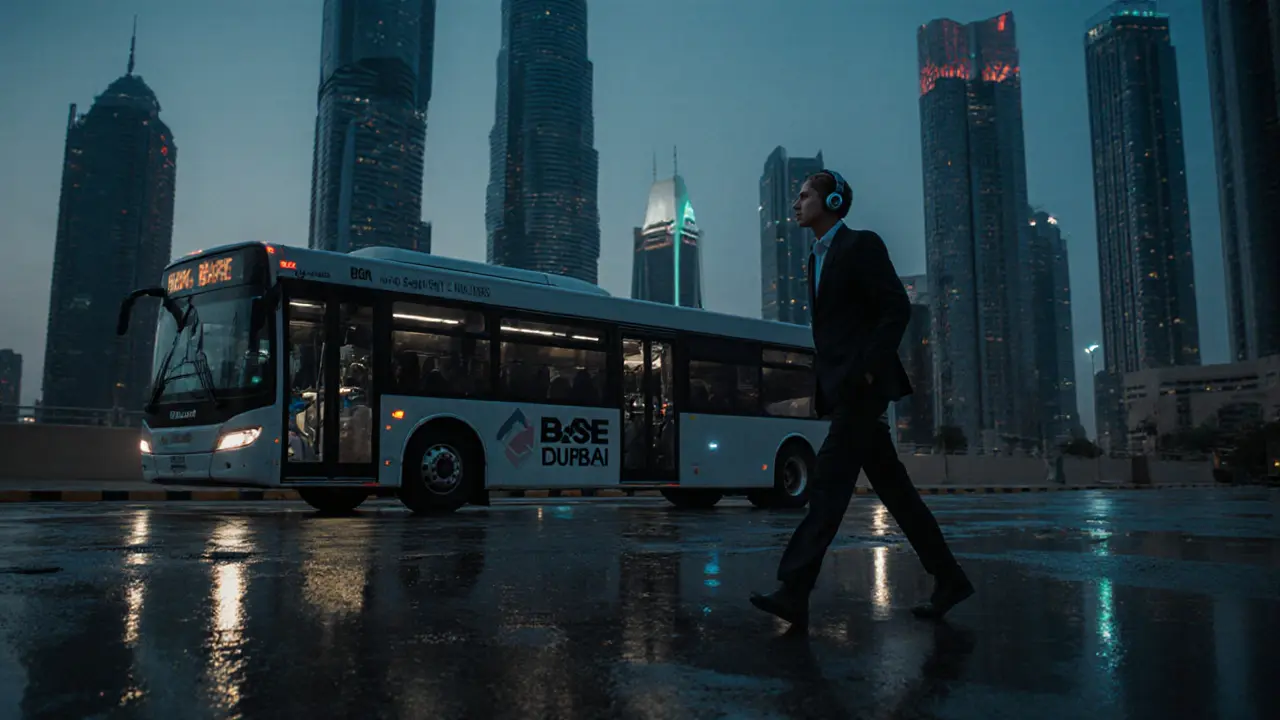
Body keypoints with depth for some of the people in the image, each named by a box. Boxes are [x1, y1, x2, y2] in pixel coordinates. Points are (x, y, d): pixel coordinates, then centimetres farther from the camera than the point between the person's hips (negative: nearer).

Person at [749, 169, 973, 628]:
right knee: (891, 485, 10)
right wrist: (825, 384, 13)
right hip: (840, 388, 9)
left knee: (830, 480, -13)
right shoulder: (818, 257, 20)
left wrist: (869, 368, -19)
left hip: (862, 385, -9)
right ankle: (948, 578, 18)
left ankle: (795, 593, -13)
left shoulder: (861, 245, -5)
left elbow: (898, 308, -13)